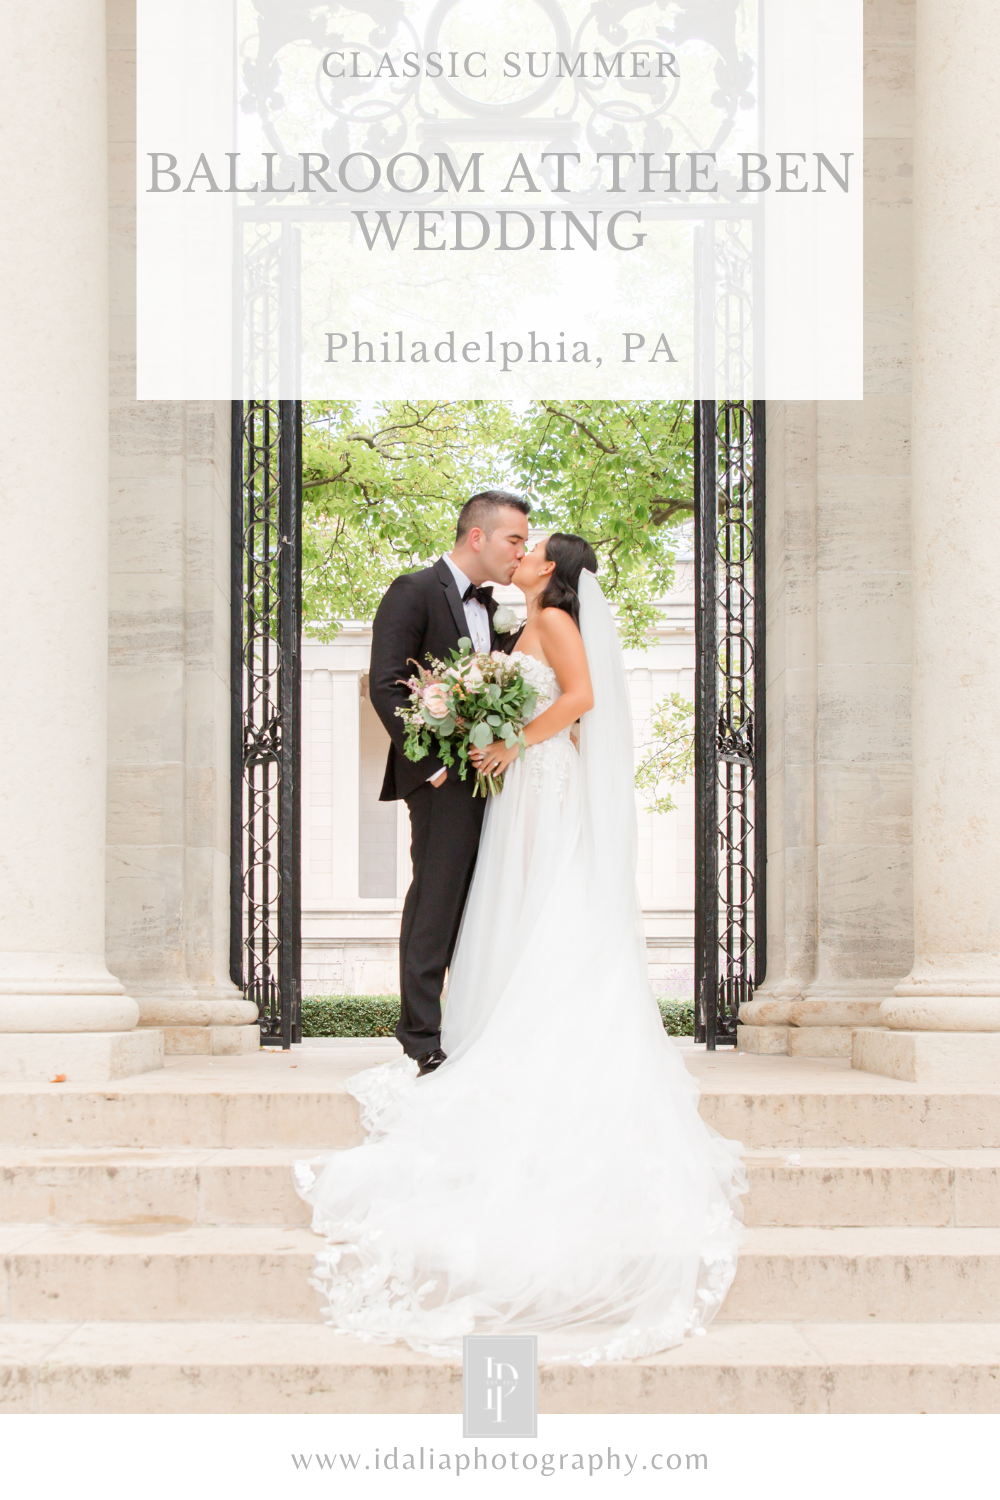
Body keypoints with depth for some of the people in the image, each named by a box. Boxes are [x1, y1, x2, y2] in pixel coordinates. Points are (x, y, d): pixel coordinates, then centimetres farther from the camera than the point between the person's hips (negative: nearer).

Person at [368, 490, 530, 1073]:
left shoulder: (494, 611, 21)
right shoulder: (414, 592, -3)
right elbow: (386, 686, -11)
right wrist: (432, 758, -17)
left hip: (490, 777, 8)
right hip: (445, 777, -8)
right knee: (436, 905, -9)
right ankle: (424, 1041, -6)